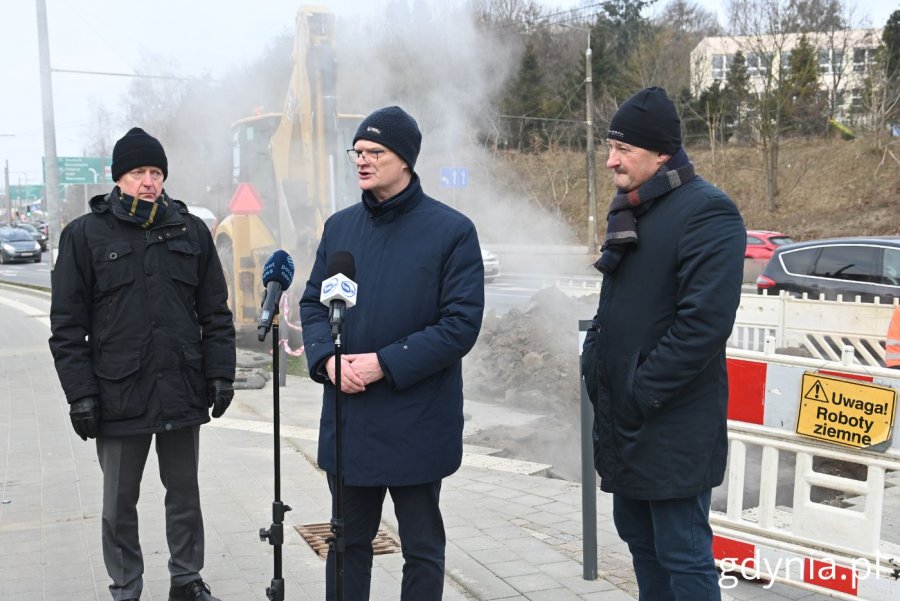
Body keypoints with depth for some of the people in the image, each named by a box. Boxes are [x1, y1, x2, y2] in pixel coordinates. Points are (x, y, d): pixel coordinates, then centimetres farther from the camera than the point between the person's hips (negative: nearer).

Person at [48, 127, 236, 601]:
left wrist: (220, 375, 2)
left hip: (184, 393, 2)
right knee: (119, 503, 11)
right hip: (118, 396, -2)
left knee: (185, 493, 15)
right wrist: (80, 393, -8)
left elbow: (215, 314, 8)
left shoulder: (192, 232, 6)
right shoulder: (85, 234, -1)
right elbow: (67, 326, -2)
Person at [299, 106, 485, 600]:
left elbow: (461, 322, -13)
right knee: (348, 542, 18)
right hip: (346, 420, 5)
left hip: (416, 424, -4)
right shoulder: (339, 226, 8)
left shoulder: (451, 230, -8)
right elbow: (312, 303, 11)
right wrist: (327, 358, -9)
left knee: (422, 550, 11)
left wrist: (386, 363, -19)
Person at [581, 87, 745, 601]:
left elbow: (705, 321, -23)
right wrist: (596, 364, 8)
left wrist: (642, 392, -19)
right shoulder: (628, 208, 12)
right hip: (624, 418, 9)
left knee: (684, 556, 0)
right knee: (639, 537, 19)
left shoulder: (707, 211, -16)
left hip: (673, 425, -9)